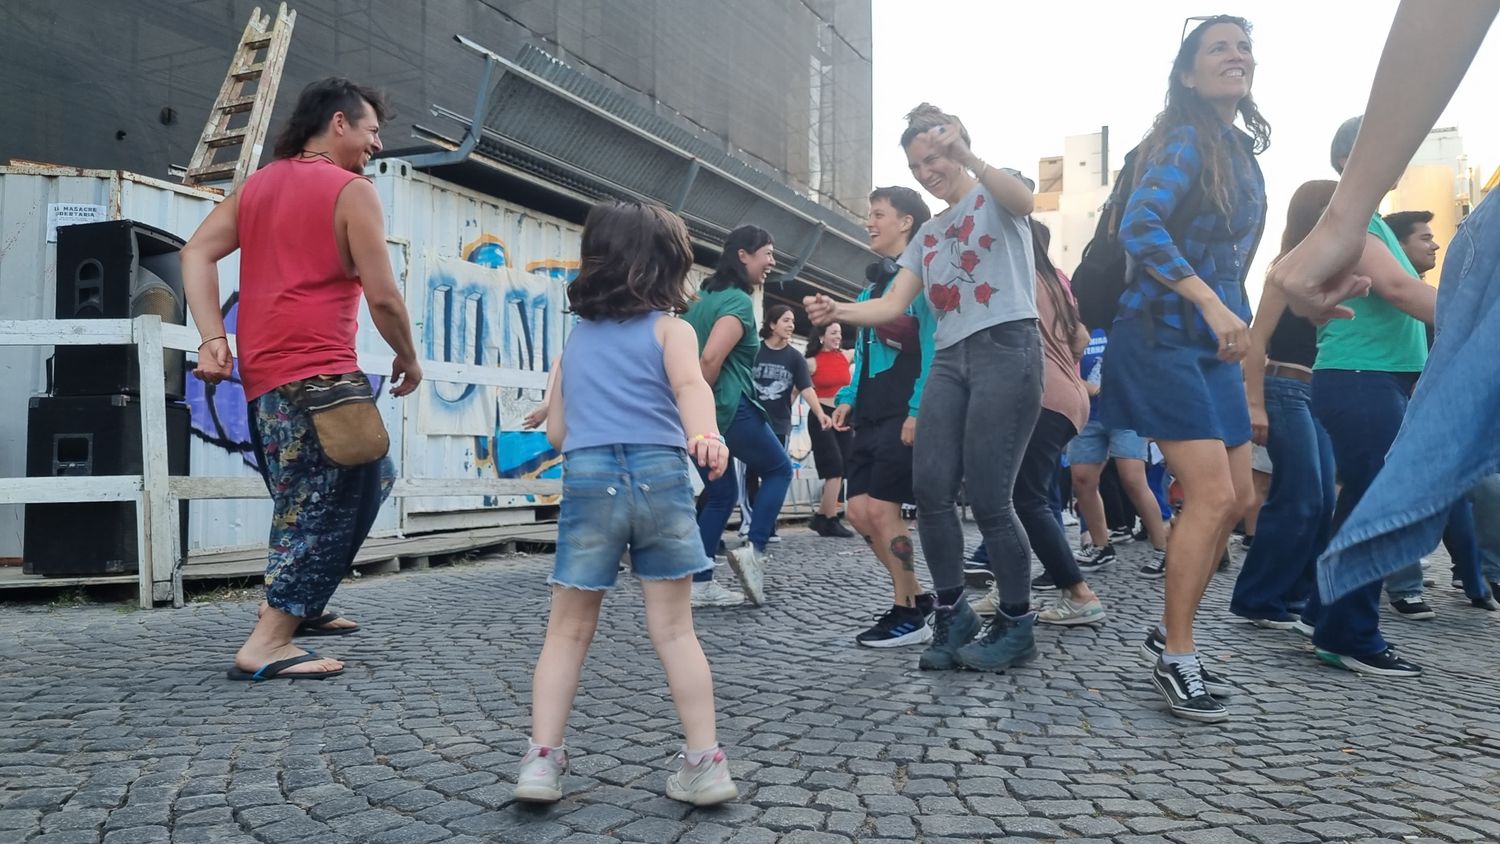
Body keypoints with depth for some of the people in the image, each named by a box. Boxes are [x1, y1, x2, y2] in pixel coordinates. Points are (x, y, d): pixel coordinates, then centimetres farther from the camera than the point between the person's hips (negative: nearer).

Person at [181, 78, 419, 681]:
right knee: (327, 511, -3)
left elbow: (197, 253, 7)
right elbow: (383, 298, -9)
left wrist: (213, 338, 1)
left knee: (369, 480, 22)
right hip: (317, 376, -9)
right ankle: (266, 645, -6)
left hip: (264, 376, 9)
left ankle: (294, 604, 27)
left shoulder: (257, 185, 17)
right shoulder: (353, 191, -5)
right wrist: (408, 359, 6)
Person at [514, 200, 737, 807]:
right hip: (659, 474, -2)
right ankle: (705, 763, 6)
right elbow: (689, 385, -14)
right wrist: (705, 435, -32)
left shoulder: (575, 339, 21)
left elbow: (556, 433, 22)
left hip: (587, 478, 2)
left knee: (568, 629, 10)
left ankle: (541, 759, 5)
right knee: (673, 628, 4)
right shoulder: (669, 327, 9)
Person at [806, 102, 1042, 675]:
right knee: (930, 491, -5)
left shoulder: (995, 194, 7)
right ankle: (952, 614, 11)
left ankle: (1017, 624, 6)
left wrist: (969, 158, -36)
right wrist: (837, 312, -7)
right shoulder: (928, 235, 24)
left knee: (987, 497, -10)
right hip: (950, 359, 6)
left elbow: (1024, 202, -20)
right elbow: (893, 305, 11)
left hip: (1006, 349, -6)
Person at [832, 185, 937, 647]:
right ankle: (917, 597, 17)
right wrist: (849, 399, 12)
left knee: (881, 508, -9)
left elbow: (934, 348, -15)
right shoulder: (873, 283, 20)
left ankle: (908, 614, 4)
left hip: (905, 414, -9)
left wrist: (918, 411, -22)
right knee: (859, 510, 5)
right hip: (871, 414, 9)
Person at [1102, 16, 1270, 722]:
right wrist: (1212, 303, -30)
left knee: (1237, 497, 7)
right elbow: (1139, 225, -25)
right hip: (1162, 336, -9)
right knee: (1211, 494, -13)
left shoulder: (1244, 150, 16)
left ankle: (1170, 631, 21)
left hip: (1213, 341, 9)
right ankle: (1175, 657, -1)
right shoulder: (1185, 138, -9)